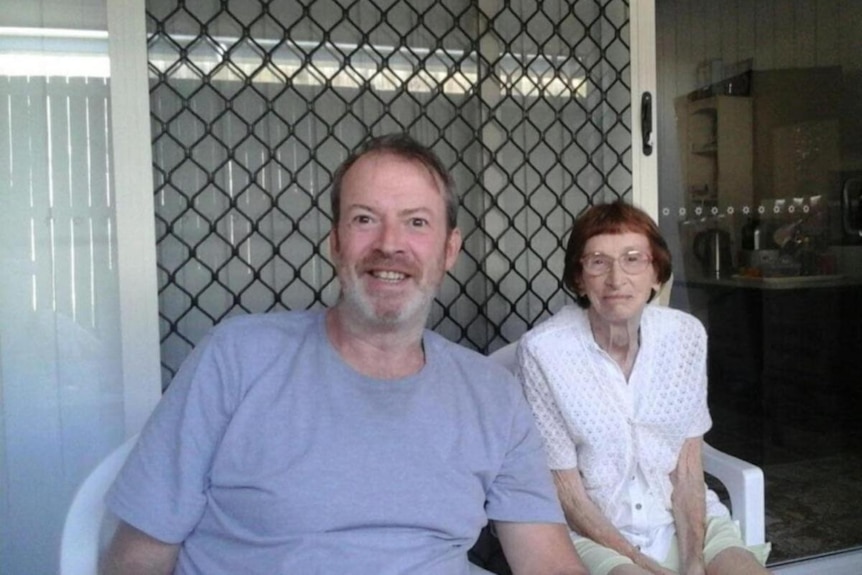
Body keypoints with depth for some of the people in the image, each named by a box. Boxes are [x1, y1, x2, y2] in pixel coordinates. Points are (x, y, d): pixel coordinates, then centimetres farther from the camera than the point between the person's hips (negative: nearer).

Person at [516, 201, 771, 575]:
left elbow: (688, 470, -2)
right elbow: (567, 492, -12)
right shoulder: (543, 350, -18)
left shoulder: (686, 335, -6)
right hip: (590, 529, -4)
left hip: (681, 518, 4)